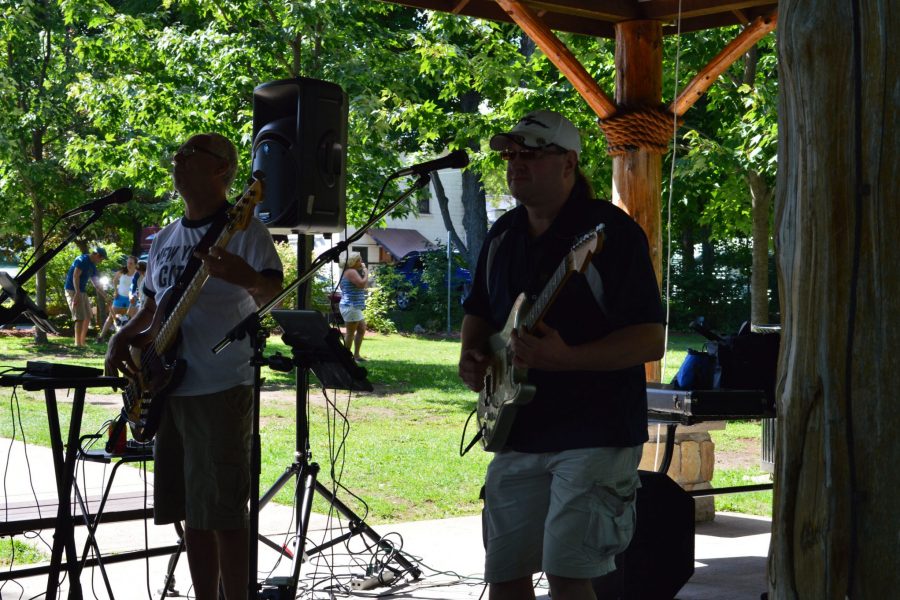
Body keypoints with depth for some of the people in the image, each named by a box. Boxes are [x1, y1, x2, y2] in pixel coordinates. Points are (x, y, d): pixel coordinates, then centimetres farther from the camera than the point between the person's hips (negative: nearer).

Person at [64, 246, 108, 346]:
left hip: (82, 291, 10)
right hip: (73, 291, -10)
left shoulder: (92, 266, 14)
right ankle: (78, 344, -14)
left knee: (88, 316, 14)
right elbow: (75, 276, -23)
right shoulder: (82, 260, -14)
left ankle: (83, 341, 22)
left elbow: (96, 282, 22)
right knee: (80, 318, -14)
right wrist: (77, 293, -30)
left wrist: (105, 295, 20)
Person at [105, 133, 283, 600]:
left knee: (223, 513, -7)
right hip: (167, 387, 8)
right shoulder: (165, 238, 17)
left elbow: (273, 295, -19)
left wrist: (248, 279, -41)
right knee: (192, 511, 11)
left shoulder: (244, 230, -6)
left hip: (220, 390, -8)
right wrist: (123, 336, 9)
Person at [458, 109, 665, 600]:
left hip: (595, 434, -7)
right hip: (519, 434, 7)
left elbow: (650, 340, -16)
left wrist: (565, 358, -28)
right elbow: (478, 313, 25)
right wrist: (471, 355, 3)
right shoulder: (503, 235, 11)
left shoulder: (610, 230, -11)